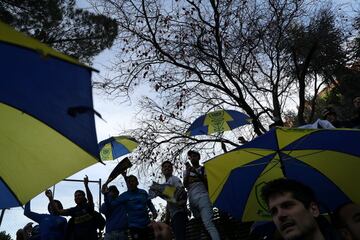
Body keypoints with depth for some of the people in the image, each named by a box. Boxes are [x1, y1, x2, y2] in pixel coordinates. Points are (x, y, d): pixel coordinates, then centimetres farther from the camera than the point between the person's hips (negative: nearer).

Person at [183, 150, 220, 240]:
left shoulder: (203, 169, 12)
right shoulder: (186, 171, 19)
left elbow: (207, 182, -1)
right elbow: (185, 185, 7)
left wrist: (196, 173, -11)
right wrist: (187, 173, -8)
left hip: (202, 197, -4)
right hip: (192, 200, 4)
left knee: (208, 224, -20)